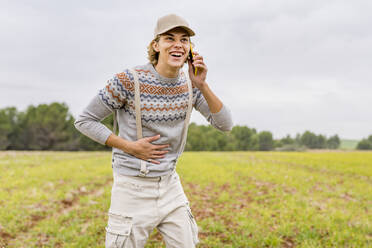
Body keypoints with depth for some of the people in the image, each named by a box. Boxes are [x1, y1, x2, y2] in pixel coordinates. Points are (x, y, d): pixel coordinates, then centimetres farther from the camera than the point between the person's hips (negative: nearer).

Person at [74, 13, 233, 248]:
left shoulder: (189, 83, 0)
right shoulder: (129, 81, -15)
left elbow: (225, 124, -5)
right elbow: (84, 121, -7)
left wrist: (202, 86, -17)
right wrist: (130, 146, -15)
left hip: (170, 185, 5)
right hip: (133, 188, -4)